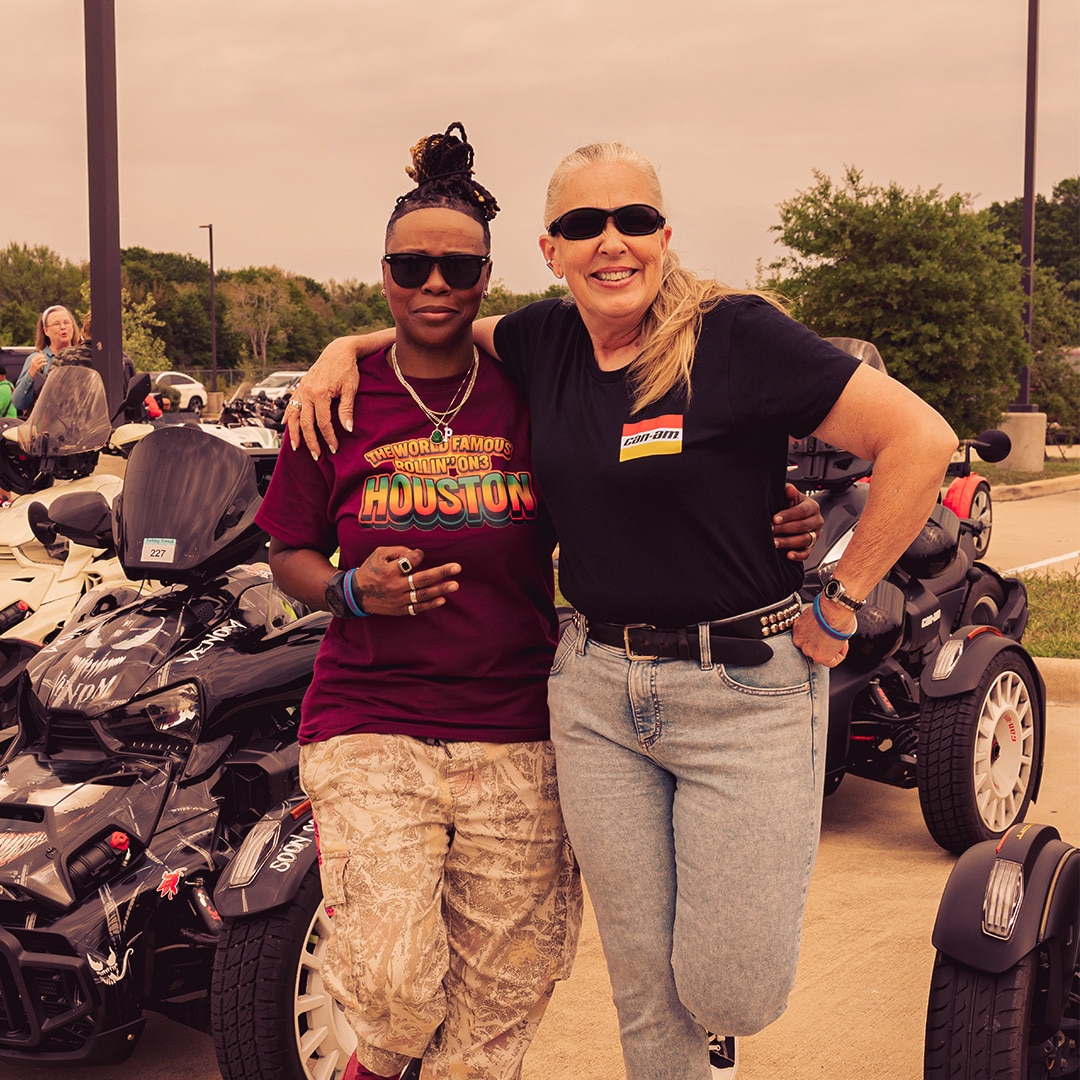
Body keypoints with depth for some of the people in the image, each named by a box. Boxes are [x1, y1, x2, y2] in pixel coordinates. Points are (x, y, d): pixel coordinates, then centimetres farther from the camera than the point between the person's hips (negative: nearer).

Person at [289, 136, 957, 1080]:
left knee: (730, 994, 0)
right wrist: (346, 347, 9)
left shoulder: (736, 334, -12)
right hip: (597, 692, 5)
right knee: (646, 997, 10)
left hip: (743, 691, -4)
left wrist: (841, 606, -10)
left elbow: (921, 440, -13)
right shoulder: (544, 344, 5)